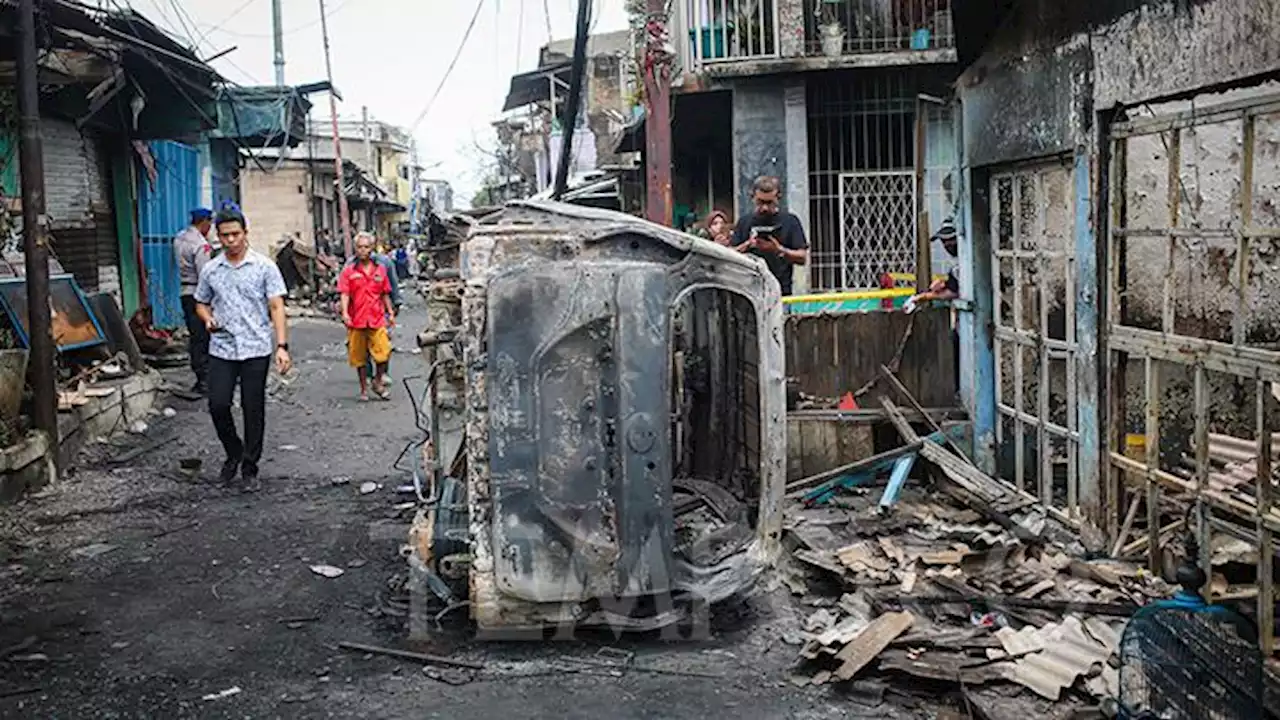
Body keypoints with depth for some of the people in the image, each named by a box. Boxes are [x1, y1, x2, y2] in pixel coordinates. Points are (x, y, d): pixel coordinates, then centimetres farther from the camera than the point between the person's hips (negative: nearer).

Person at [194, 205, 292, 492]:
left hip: (256, 351, -2)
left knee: (253, 411, 3)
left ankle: (250, 467, 16)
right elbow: (201, 303, 20)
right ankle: (233, 452, 21)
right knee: (217, 405, -5)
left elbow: (276, 307, -5)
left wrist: (282, 346, -15)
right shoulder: (210, 270, 7)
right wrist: (208, 319, -4)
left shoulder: (264, 266, -2)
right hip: (221, 350, 2)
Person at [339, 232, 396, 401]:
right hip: (357, 321, -1)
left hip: (377, 319, 1)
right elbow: (345, 294, -4)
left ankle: (378, 382, 13)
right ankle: (364, 389, 20)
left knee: (383, 352, -10)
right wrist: (345, 312, -19)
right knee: (359, 357, 6)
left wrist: (390, 313, 16)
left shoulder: (381, 269, 11)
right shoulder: (348, 271, 3)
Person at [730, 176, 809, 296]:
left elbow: (802, 258, 1)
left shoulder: (790, 221, 5)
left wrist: (779, 250, -14)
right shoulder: (745, 222, 11)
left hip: (781, 291, -2)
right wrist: (747, 245, -10)